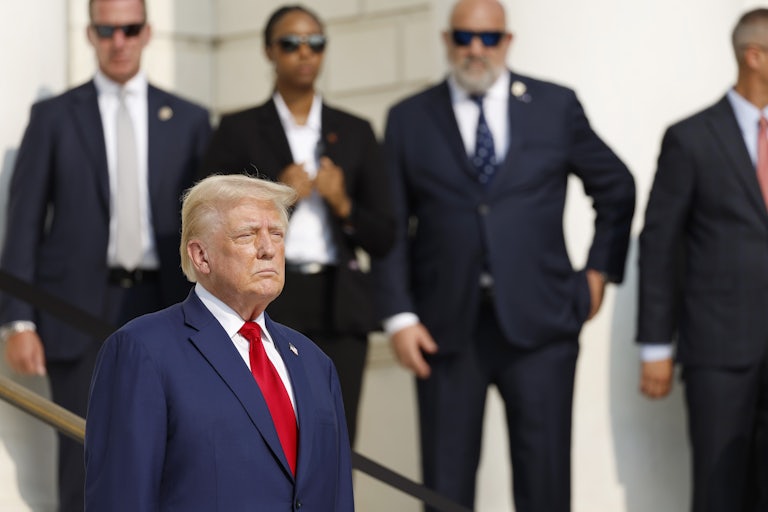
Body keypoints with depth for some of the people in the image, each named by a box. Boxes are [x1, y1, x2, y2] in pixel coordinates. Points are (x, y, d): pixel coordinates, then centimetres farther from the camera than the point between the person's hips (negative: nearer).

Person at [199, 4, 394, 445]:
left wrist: (343, 205, -7)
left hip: (339, 311, 2)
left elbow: (383, 239, 11)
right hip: (265, 309, -2)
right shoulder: (239, 131, 7)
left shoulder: (355, 133, 14)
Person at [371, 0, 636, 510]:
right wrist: (400, 315, -4)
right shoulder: (409, 119, 6)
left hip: (539, 320, 0)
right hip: (447, 328, 0)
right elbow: (391, 227, 4)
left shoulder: (556, 106, 7)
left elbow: (617, 188, 18)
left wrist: (600, 271, 13)